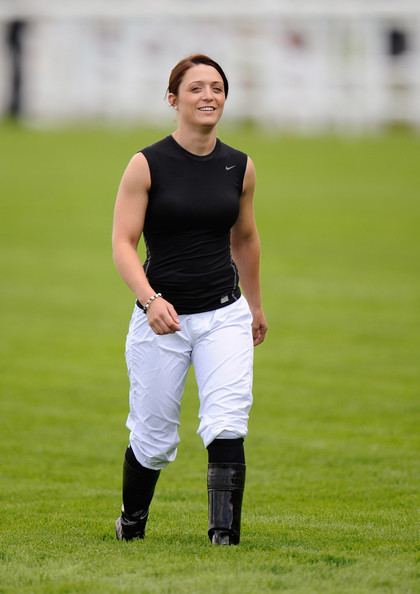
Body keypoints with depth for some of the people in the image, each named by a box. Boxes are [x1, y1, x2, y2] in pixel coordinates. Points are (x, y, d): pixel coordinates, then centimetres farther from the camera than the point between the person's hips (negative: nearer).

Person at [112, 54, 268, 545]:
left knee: (227, 426, -16)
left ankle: (225, 534, -16)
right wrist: (151, 299, -27)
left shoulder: (240, 168, 4)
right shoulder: (147, 165, -8)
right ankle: (131, 522, 33)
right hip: (161, 317, -2)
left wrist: (256, 306, 28)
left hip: (224, 315, 2)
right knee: (154, 438, 7)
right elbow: (122, 243, -12)